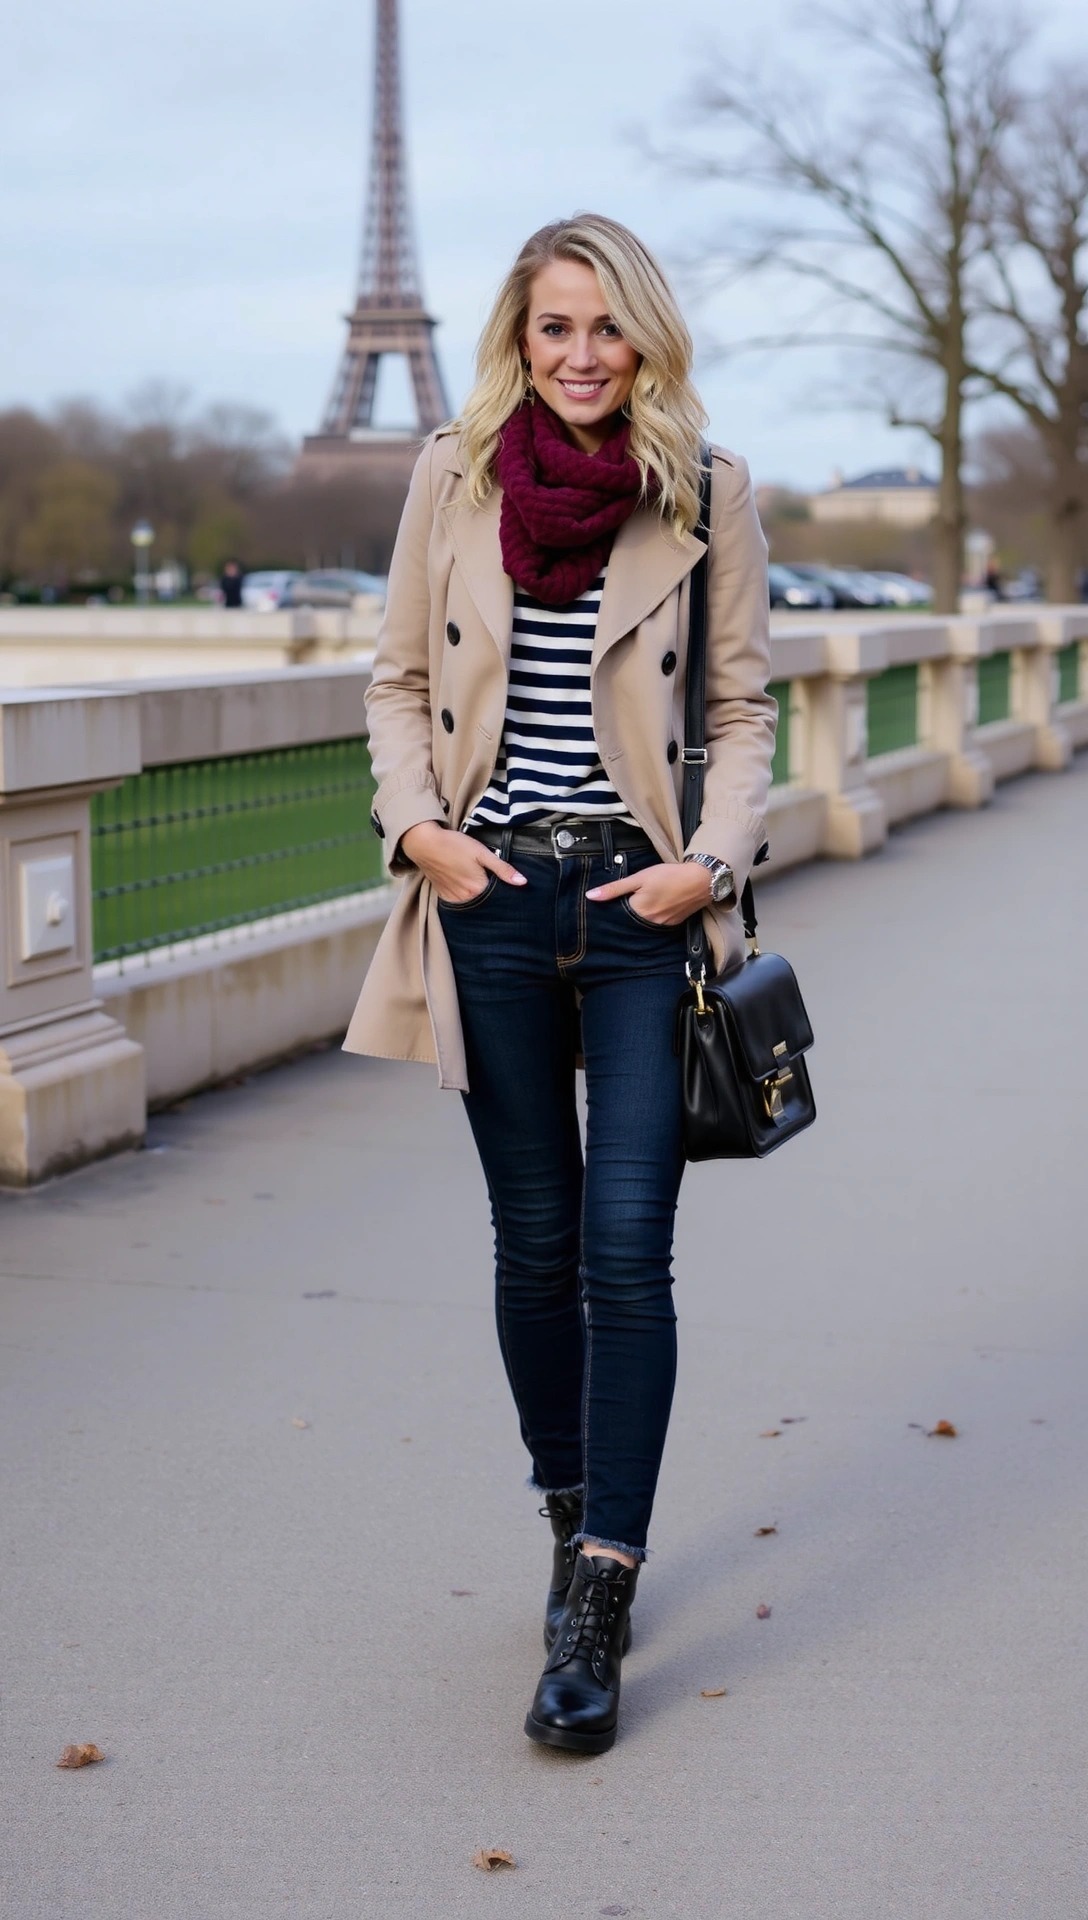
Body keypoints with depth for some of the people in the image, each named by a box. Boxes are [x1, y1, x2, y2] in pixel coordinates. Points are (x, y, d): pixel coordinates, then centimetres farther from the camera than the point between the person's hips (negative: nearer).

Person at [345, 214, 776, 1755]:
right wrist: (416, 824, -4)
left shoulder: (710, 492, 0)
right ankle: (576, 1525, 30)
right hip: (495, 896, 2)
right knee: (537, 1243, 10)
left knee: (627, 1250, -8)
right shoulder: (454, 477, 4)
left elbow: (743, 709, 4)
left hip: (642, 901, -2)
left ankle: (598, 1608, -3)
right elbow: (403, 678, 11)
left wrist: (714, 859, -10)